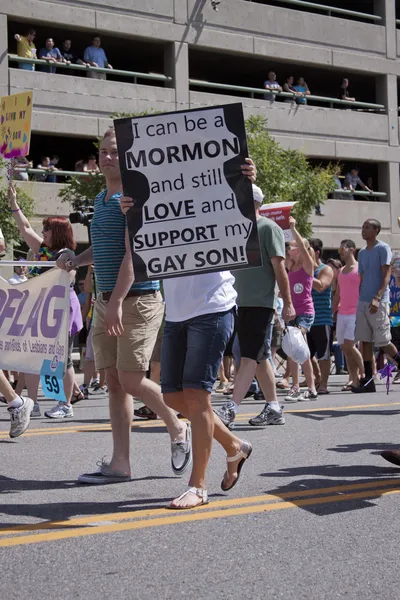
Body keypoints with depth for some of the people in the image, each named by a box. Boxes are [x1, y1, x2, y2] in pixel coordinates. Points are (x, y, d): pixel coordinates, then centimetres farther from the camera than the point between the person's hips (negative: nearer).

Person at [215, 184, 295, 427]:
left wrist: (288, 302, -13)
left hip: (261, 304, -8)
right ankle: (274, 409, 17)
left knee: (250, 357, -10)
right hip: (241, 304, 8)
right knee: (260, 357, 10)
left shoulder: (269, 228, -5)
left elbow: (279, 267, -10)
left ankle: (230, 410, -16)